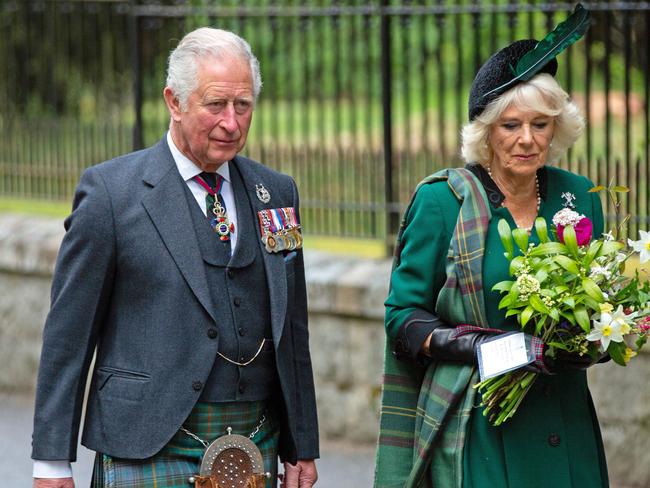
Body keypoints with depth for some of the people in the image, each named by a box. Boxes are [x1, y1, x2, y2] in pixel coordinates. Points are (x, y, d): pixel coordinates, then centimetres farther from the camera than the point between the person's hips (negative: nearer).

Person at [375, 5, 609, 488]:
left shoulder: (578, 196, 7)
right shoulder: (443, 200, -4)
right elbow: (404, 314, -3)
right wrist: (482, 348, -17)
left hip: (563, 422, 4)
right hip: (477, 425, -4)